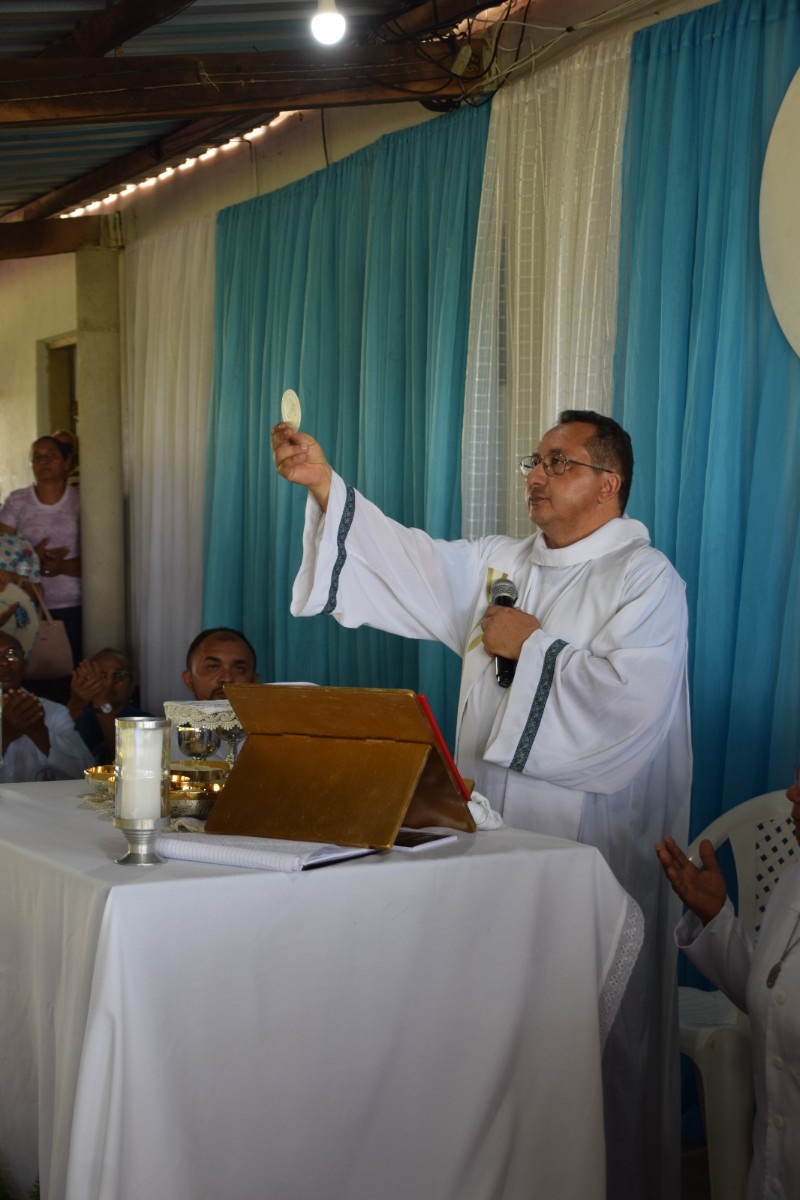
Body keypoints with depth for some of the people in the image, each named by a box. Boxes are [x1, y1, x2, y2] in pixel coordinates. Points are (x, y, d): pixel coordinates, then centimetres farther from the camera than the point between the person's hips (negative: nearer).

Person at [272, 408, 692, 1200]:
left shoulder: (645, 581, -8)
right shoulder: (499, 564, 13)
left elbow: (627, 698, -22)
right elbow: (411, 562, 2)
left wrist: (533, 645, -12)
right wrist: (322, 483, -7)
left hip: (589, 843, -6)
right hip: (495, 824, 6)